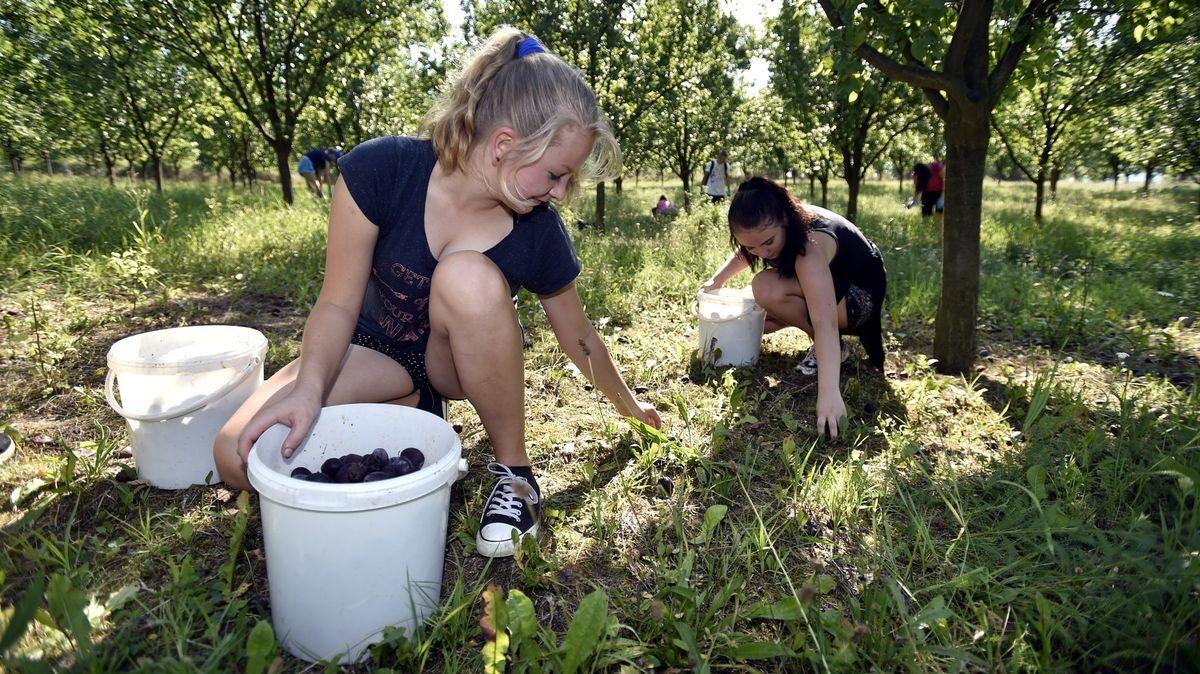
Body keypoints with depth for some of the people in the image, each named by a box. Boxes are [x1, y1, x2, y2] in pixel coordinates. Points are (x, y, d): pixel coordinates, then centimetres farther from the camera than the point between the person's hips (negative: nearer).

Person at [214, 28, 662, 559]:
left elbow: (576, 335, -3)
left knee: (468, 275, -36)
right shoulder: (381, 171, -24)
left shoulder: (540, 234, -20)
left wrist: (627, 404, 10)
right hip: (375, 351, 1)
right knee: (241, 456, -22)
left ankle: (514, 472, -17)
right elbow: (338, 302, -17)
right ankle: (418, 415, 0)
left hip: (456, 363, 0)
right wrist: (309, 389, -34)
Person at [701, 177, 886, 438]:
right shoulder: (768, 228, -15)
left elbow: (825, 322, -49)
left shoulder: (810, 246, -38)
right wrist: (717, 280, -4)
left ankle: (831, 347, -12)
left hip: (861, 294, -8)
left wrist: (829, 393, -58)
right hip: (827, 284, 8)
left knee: (768, 290, -32)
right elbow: (743, 253, 11)